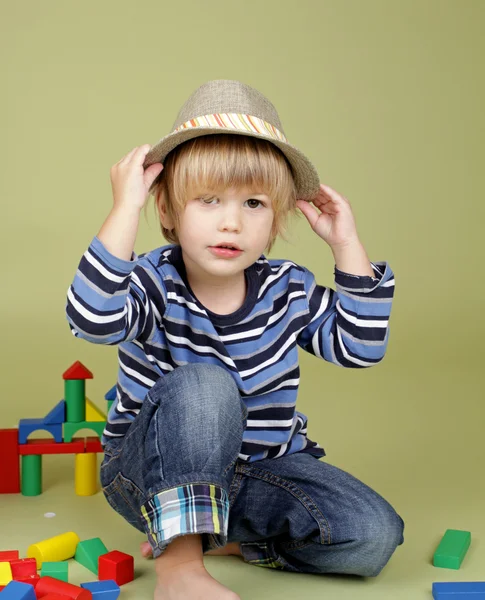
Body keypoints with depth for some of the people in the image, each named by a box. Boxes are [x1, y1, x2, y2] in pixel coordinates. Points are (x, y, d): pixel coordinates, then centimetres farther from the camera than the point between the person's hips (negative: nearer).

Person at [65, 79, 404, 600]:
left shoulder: (288, 290, -3)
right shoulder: (154, 284, -16)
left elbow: (359, 347, -3)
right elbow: (92, 320, -36)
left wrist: (347, 245, -9)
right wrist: (125, 208, -37)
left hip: (260, 467, 5)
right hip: (153, 475, -4)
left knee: (373, 535, -17)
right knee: (203, 385, -37)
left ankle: (222, 536, 0)